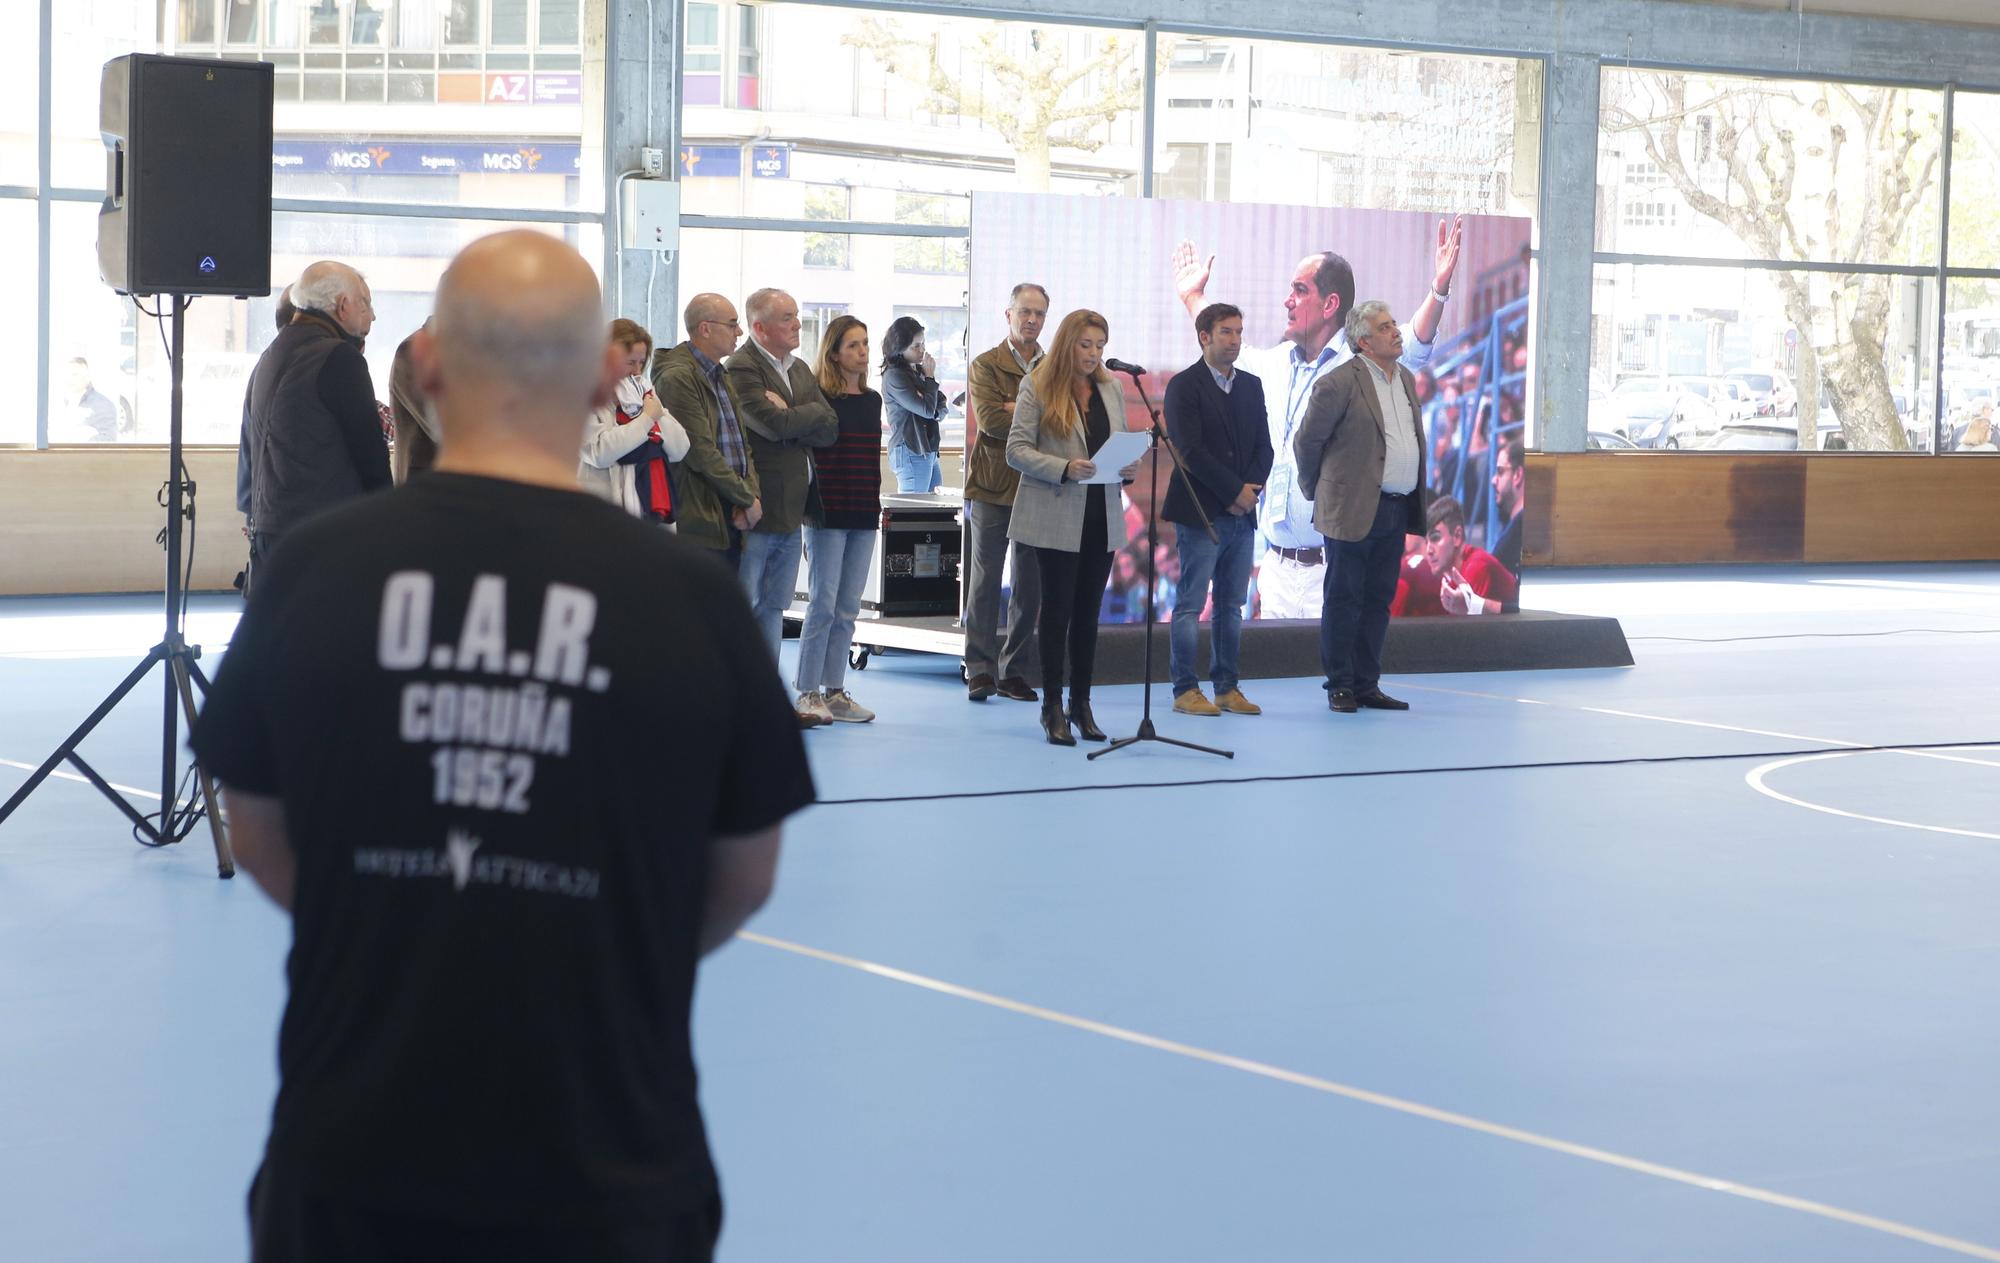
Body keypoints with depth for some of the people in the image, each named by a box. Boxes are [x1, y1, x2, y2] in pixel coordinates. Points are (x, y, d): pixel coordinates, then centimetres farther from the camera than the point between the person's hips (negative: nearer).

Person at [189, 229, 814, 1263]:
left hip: (350, 1152, 1)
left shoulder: (315, 566, -7)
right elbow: (744, 877, 3)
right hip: (609, 1174, -1)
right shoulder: (692, 598, -10)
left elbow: (260, 838, 6)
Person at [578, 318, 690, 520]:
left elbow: (679, 450, 11)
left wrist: (658, 412, -4)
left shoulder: (643, 392, 16)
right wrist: (647, 418, -13)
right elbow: (599, 452, -21)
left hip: (653, 510, 7)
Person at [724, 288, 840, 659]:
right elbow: (775, 425, -23)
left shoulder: (800, 369, 15)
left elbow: (830, 428, 5)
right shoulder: (742, 368, -12)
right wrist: (807, 417, -5)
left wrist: (788, 414, -10)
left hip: (791, 510, 8)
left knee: (774, 606, 13)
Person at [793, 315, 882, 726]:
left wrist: (876, 505, 14)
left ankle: (835, 691, 13)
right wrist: (809, 505, -14)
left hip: (863, 516, 6)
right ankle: (808, 693, 0)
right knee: (823, 605, -6)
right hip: (827, 514, -6)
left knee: (847, 609, 8)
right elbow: (804, 453, -10)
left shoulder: (872, 400, 12)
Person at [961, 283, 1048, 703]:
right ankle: (980, 671, 2)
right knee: (985, 582, -1)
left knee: (1030, 587, 5)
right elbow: (989, 419, -12)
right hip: (993, 487, -3)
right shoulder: (986, 366, 3)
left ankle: (1014, 671, 11)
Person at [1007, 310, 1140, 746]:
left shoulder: (1111, 390, 12)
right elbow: (1017, 450, -8)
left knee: (1087, 612, 9)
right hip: (1056, 518, -5)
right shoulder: (1037, 388, -4)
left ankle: (1081, 703, 16)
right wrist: (1063, 468, -21)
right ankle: (1053, 707, 6)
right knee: (1057, 608, -1)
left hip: (1101, 517, 5)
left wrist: (1130, 467, -5)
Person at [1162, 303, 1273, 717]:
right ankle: (1186, 690, -1)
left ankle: (1227, 688, 12)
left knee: (1232, 606, 8)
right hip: (1201, 512, -6)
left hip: (1242, 513, 6)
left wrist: (1250, 489, -5)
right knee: (1190, 605, -3)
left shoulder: (1251, 385, 14)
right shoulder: (1184, 385, -5)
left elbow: (1263, 446, 12)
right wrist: (1235, 491, -13)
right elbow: (1190, 450, -13)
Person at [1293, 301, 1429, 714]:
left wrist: (1415, 502, 18)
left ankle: (1367, 685, 17)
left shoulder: (1406, 379, 12)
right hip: (1355, 510, -7)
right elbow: (1307, 440, -5)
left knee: (1378, 601, 10)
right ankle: (1340, 687, 7)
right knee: (1344, 600, 1)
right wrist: (1319, 490, 5)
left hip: (1396, 511, 7)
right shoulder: (1340, 383, -12)